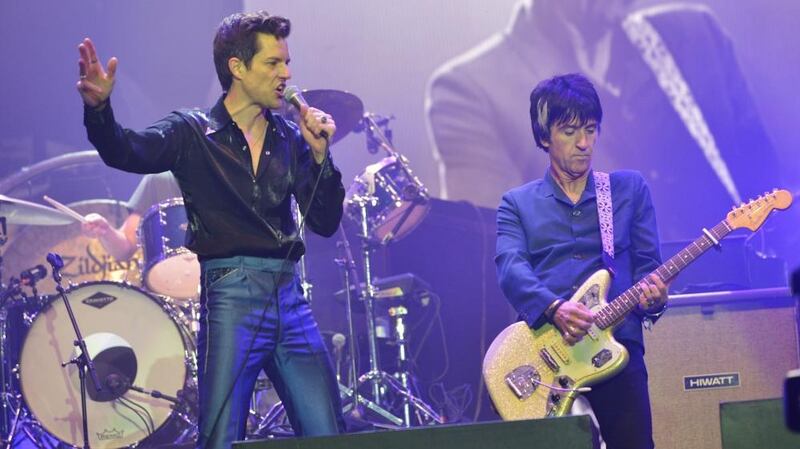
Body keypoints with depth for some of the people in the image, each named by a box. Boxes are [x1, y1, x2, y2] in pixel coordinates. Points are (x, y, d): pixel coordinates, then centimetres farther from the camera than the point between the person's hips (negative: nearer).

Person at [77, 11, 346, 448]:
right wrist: (98, 107, -37)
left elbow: (325, 223, 9)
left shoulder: (291, 139, 13)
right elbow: (125, 152, -17)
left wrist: (319, 156, -5)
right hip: (230, 297, -4)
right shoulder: (193, 132, 1)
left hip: (289, 298, 4)